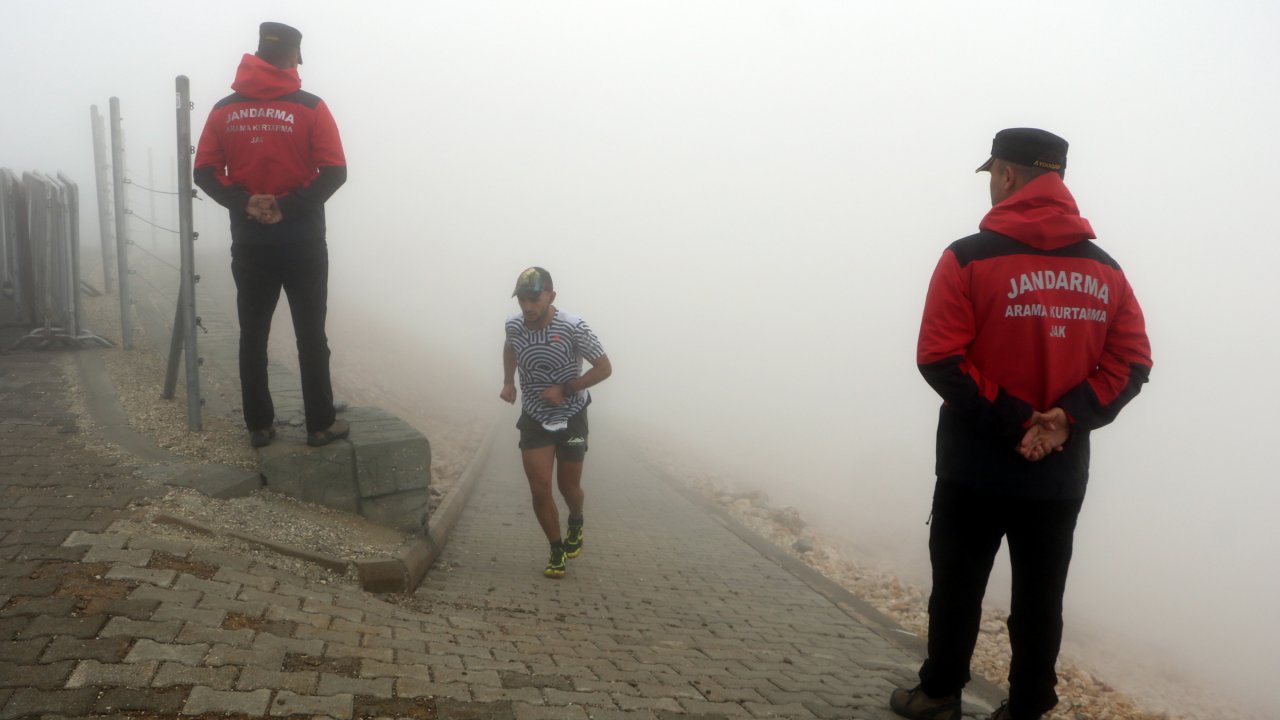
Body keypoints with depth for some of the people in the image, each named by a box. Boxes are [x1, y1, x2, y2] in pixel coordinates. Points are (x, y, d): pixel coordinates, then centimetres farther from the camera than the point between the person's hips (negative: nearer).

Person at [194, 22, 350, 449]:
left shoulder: (225, 110, 6)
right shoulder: (310, 108, -6)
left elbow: (204, 172, 0)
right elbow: (334, 172, -13)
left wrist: (244, 203, -9)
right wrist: (288, 205, -12)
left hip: (249, 243, 3)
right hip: (302, 243, -3)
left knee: (253, 336, 10)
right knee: (311, 336, 4)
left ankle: (259, 426, 15)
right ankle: (321, 425, 9)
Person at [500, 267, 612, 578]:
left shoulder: (573, 327, -24)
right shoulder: (514, 325, -12)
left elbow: (604, 368, -15)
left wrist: (564, 389, -22)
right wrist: (508, 382, 0)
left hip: (571, 418, -2)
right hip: (534, 419, 2)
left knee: (568, 487, 11)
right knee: (539, 489, -5)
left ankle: (576, 524, 46)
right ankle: (557, 550, 15)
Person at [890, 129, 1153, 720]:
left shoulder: (969, 258, -11)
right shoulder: (1104, 268, 5)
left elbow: (939, 359, -17)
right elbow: (1133, 362, 1)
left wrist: (1011, 421, -13)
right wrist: (1070, 417, -8)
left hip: (975, 468, -3)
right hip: (1062, 473, 4)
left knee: (957, 586, 12)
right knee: (1040, 598, 12)